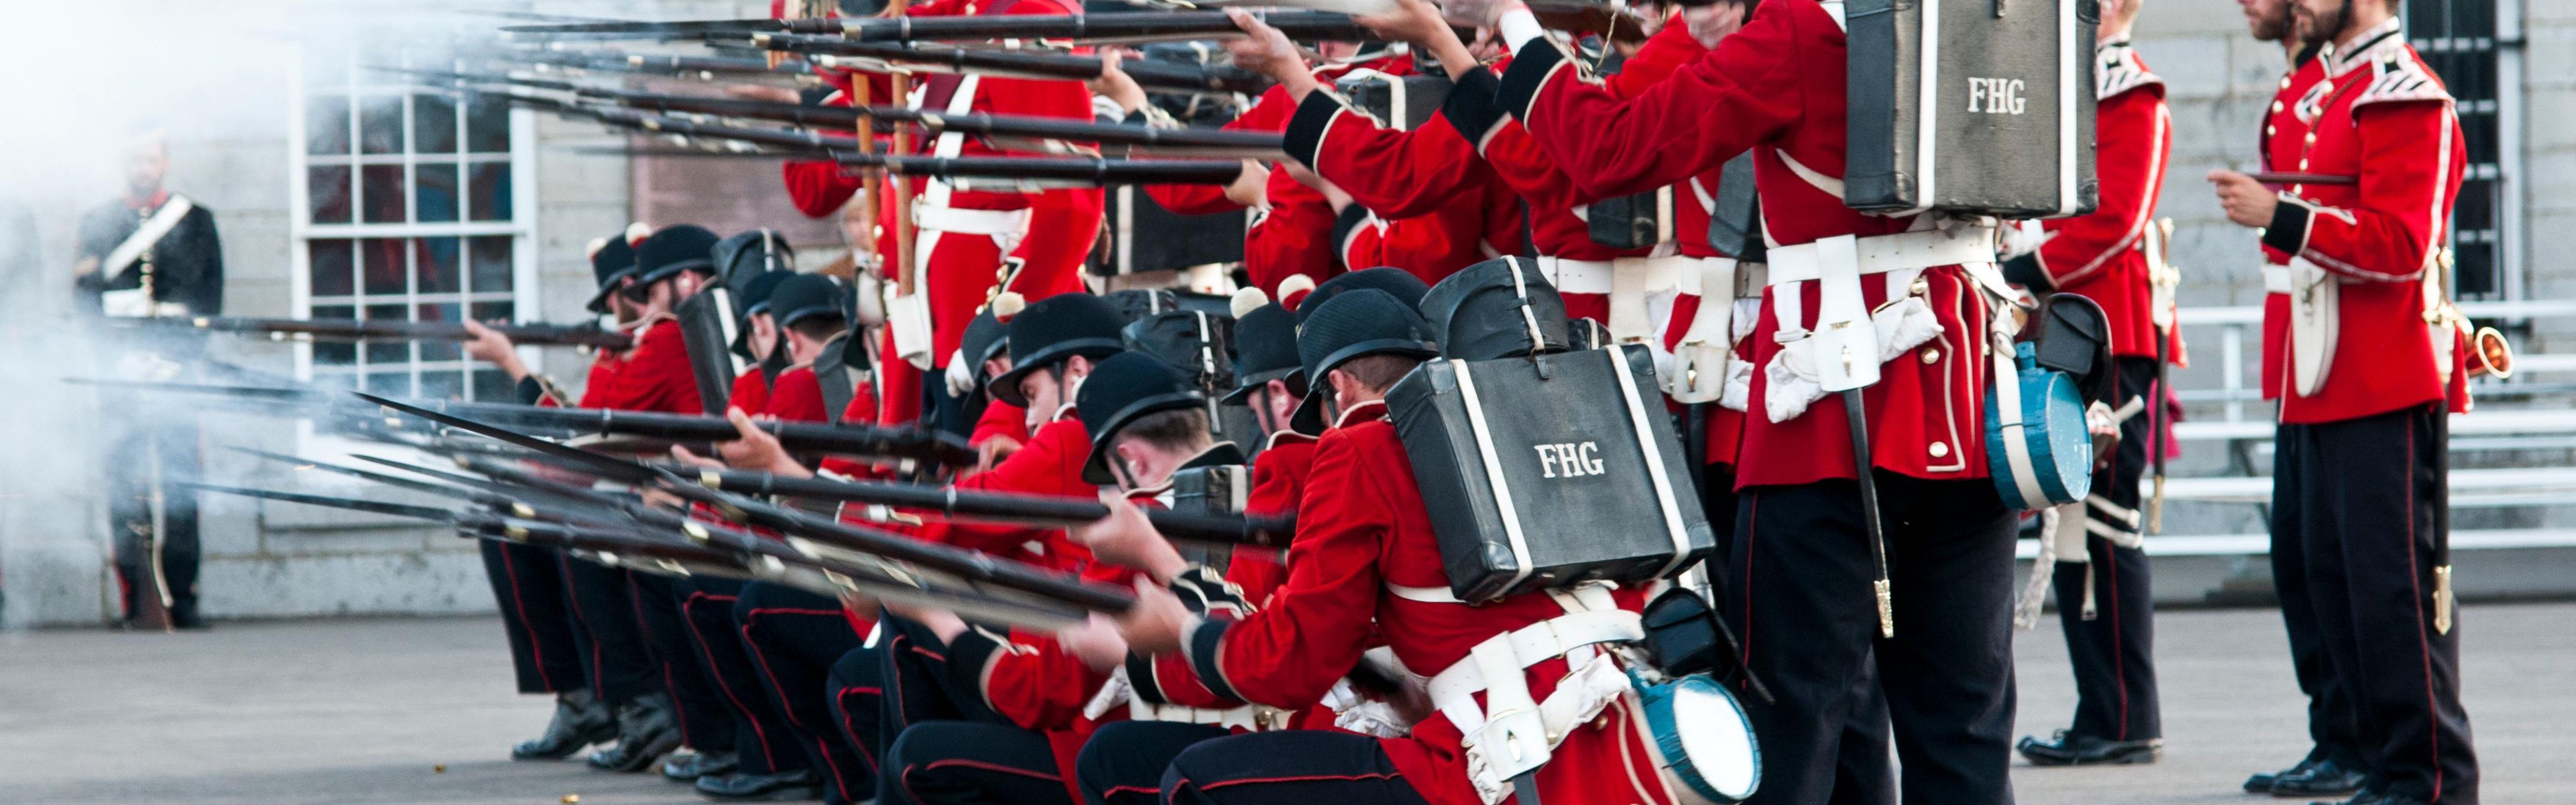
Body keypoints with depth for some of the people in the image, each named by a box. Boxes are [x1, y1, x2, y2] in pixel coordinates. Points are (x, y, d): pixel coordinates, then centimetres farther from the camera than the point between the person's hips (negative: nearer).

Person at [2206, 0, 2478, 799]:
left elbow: (2400, 245, -20)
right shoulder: (2332, 94, 17)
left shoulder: (2404, 97, -12)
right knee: (2335, 582, 10)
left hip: (2386, 401, -10)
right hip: (2328, 395, 10)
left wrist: (2279, 215, -21)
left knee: (2396, 586, -7)